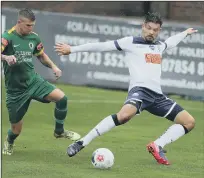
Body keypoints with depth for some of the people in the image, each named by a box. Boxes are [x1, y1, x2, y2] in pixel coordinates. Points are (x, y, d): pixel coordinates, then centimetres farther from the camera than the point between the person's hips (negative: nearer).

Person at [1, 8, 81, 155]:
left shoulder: (34, 37, 2)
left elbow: (41, 55, 18)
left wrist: (53, 66, 2)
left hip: (33, 80, 4)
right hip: (15, 89, -4)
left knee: (61, 98, -19)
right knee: (16, 129, 3)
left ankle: (59, 131, 4)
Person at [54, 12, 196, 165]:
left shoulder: (159, 46, 21)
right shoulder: (131, 42, 2)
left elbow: (170, 42, 47)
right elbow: (102, 46, 0)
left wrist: (185, 33, 62)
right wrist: (72, 49, -2)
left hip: (157, 95, 7)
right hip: (140, 89, -7)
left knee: (189, 122, 0)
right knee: (125, 115, -38)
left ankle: (157, 146, -3)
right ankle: (81, 143, -29)